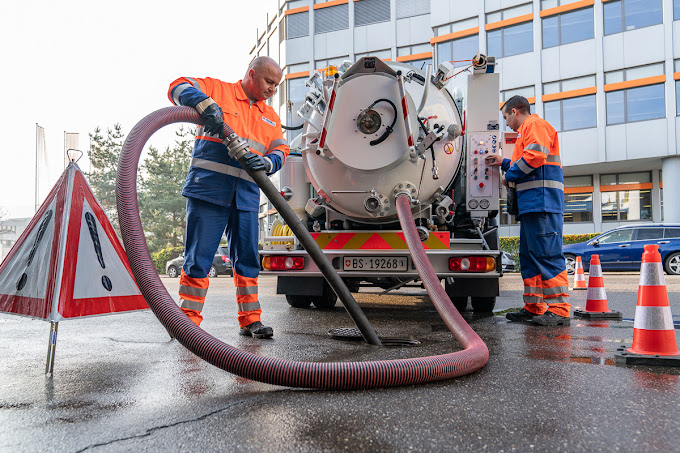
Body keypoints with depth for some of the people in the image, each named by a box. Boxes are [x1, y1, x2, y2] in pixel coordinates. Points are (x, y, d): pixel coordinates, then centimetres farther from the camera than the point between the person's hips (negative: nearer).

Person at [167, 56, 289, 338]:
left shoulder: (271, 117, 22)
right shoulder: (218, 90, 7)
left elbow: (280, 151, 11)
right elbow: (179, 87, -3)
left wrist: (266, 162, -12)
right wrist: (206, 104, -22)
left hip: (247, 197, 5)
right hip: (208, 189, -5)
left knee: (247, 259, 7)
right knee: (198, 258, -3)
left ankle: (250, 320, 16)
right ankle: (188, 320, 7)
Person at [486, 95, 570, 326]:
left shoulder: (535, 125, -1)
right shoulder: (528, 130, 30)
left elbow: (535, 157, -16)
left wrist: (510, 176, -5)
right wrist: (504, 163, 27)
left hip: (542, 202, -11)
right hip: (533, 204, 11)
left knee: (547, 255, -13)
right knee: (529, 256, 9)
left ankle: (559, 309, -11)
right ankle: (534, 307, 13)